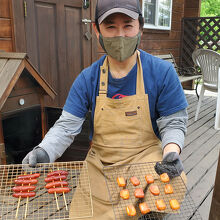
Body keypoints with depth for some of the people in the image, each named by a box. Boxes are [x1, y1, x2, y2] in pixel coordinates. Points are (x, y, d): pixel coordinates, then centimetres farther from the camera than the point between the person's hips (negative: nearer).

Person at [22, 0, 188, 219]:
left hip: (145, 156, -1)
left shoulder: (162, 72, -8)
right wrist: (44, 151, -24)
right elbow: (67, 126, -5)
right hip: (99, 161, 2)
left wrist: (171, 151, -25)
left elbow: (173, 123, -4)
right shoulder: (87, 78, -4)